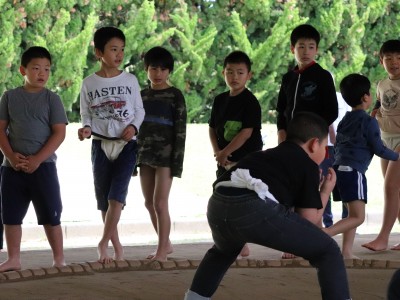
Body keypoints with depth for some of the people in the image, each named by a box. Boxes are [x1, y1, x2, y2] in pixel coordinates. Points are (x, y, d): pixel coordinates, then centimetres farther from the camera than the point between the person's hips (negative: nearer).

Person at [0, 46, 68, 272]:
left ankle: (59, 259, 8)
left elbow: (59, 133, -6)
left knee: (51, 215, 1)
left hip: (43, 166, -3)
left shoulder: (51, 99, -1)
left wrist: (37, 160, -14)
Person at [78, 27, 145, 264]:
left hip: (126, 144, -1)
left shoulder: (130, 80, 2)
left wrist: (134, 126, -12)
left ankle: (104, 243, -8)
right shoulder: (89, 83, 2)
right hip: (101, 144, 1)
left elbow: (139, 110, 6)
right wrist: (86, 128, -14)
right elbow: (86, 114, 7)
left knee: (117, 194, -15)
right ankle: (117, 246, 17)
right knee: (103, 197, 5)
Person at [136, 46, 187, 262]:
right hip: (145, 154, 6)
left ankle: (162, 250, -6)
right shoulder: (142, 96, 11)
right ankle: (165, 244, 21)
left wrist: (177, 160, -13)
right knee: (149, 203, 8)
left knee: (160, 202, -10)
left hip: (165, 154, -6)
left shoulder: (175, 96, -3)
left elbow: (180, 130, -6)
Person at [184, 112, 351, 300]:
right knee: (328, 251, 6)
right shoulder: (308, 165, 19)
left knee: (223, 251, 42)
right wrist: (326, 191, 31)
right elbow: (309, 220, 16)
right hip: (254, 208, -7)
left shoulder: (267, 156, 38)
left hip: (217, 205, 7)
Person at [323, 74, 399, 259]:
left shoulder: (344, 121, 17)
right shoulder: (369, 122, -6)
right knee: (358, 217, -11)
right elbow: (378, 149, -4)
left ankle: (346, 251, 8)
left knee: (353, 213, 16)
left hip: (339, 167, 8)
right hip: (354, 171, -8)